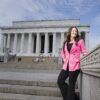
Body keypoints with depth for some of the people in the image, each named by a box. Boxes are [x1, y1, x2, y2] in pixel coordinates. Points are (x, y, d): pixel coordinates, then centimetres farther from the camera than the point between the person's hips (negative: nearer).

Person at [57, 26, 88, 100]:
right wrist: (65, 60, 10)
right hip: (66, 66, 5)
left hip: (75, 66, -5)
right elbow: (63, 53, 25)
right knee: (60, 81, 2)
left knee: (71, 85, -1)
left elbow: (85, 52, 1)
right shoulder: (66, 42, 14)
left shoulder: (80, 41, 1)